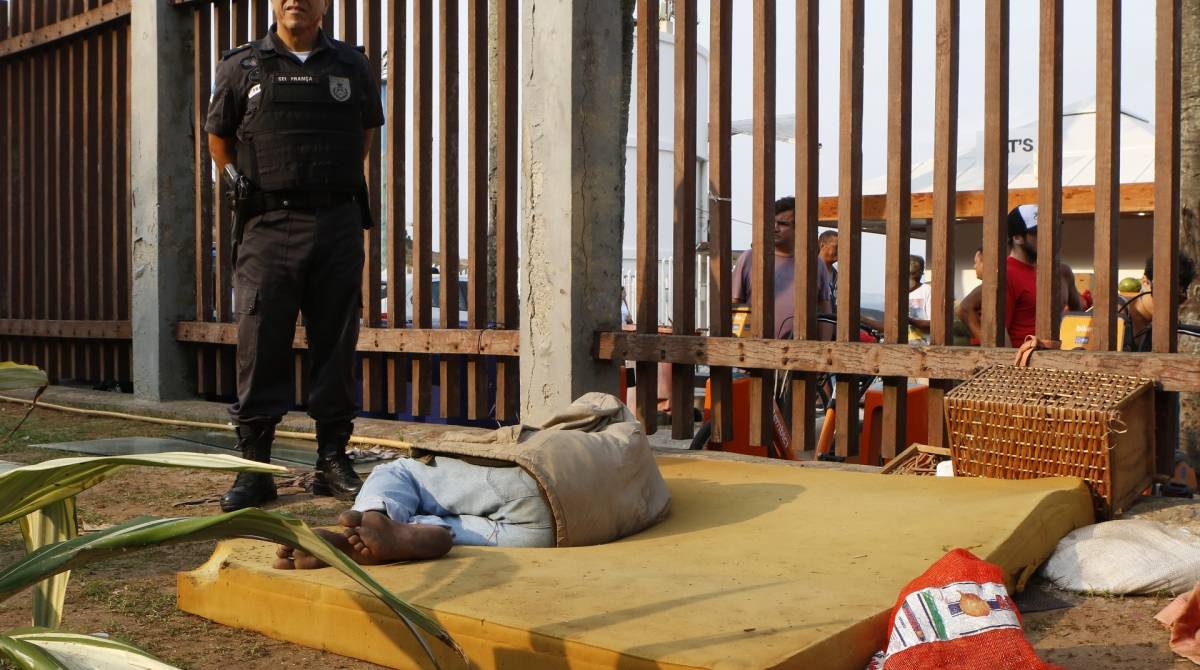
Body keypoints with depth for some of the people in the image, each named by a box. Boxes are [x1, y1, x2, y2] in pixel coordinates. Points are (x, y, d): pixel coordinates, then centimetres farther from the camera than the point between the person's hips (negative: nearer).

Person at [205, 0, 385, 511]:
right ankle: (253, 467, 3)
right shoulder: (241, 67, 8)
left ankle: (333, 460, 12)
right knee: (259, 344, -4)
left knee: (336, 344, 3)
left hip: (338, 224, 1)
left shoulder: (352, 67, 11)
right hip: (269, 227, -1)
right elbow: (219, 140, 17)